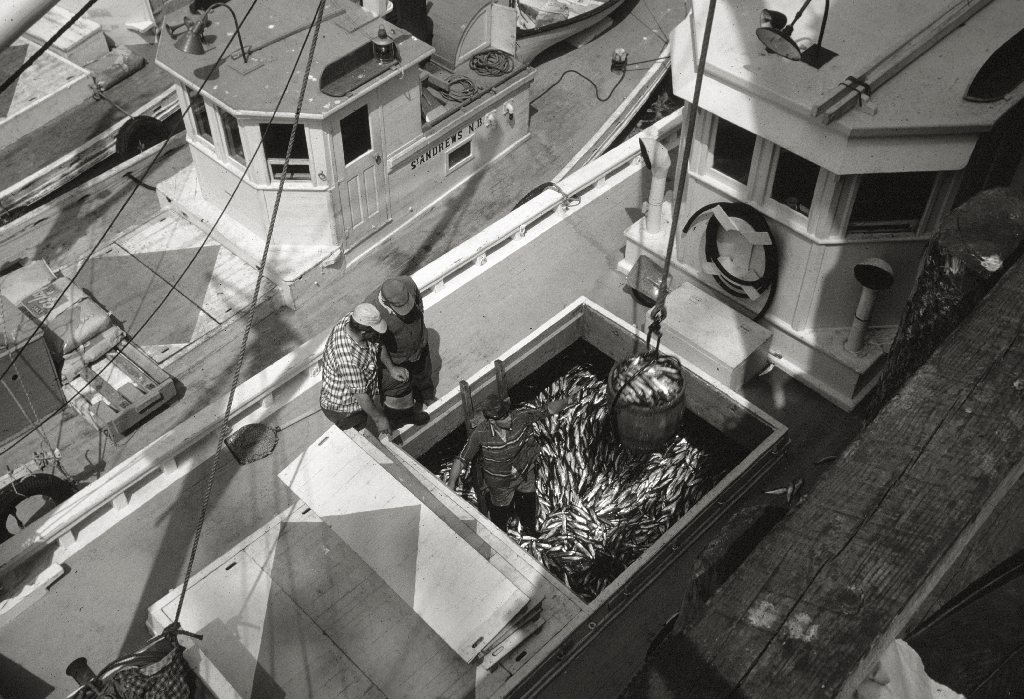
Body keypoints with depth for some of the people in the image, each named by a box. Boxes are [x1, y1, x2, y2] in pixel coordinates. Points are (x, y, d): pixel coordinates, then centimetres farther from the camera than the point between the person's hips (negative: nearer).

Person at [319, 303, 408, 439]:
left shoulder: (353, 318, -21)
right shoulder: (348, 359, -44)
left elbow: (378, 344, 0)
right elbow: (360, 395, -30)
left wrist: (391, 368, -10)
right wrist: (379, 419, -17)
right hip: (343, 410, -7)